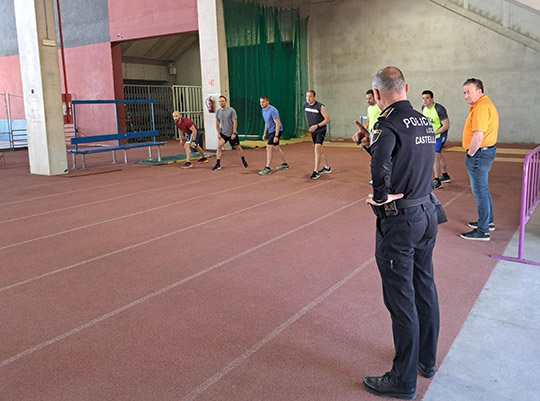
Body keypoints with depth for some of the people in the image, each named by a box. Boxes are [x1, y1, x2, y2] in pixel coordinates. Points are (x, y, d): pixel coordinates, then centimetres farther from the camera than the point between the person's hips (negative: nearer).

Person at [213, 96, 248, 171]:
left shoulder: (231, 110, -11)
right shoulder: (218, 112, 1)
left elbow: (235, 122, -13)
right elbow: (217, 124, 10)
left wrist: (234, 133, -18)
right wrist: (219, 133, 0)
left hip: (232, 134, -3)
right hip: (223, 133, 3)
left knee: (238, 147, 8)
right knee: (219, 146, -14)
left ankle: (244, 162, 29)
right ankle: (218, 164, -10)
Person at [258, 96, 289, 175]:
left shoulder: (272, 110, -20)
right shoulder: (263, 110, 8)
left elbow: (278, 123, -22)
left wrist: (276, 136, -27)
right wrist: (265, 134, 20)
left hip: (276, 131, -10)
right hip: (271, 131, 10)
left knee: (269, 148, -15)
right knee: (276, 148, 18)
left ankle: (268, 169, -12)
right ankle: (285, 164, 33)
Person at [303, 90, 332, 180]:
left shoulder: (320, 107, -18)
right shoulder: (305, 105, 0)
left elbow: (327, 119, -16)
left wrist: (317, 126, -23)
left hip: (321, 130, -7)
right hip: (313, 131, 7)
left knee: (317, 148, -20)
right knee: (320, 149, 17)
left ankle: (316, 171, -19)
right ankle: (327, 168, 33)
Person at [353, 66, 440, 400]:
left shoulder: (388, 125, -18)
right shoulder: (425, 122, 7)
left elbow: (381, 164, -39)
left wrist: (382, 195, -23)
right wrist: (370, 142, 16)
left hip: (400, 221, -8)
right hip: (428, 213, 9)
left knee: (401, 299, 2)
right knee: (425, 289, 19)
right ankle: (427, 360, 37)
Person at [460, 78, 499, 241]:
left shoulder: (481, 107, -21)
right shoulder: (486, 104, 15)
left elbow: (478, 137, -28)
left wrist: (470, 154, -14)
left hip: (479, 154, -11)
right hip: (487, 150, 11)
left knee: (480, 192, -4)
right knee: (483, 190, 21)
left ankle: (483, 231, 3)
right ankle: (488, 221, 35)